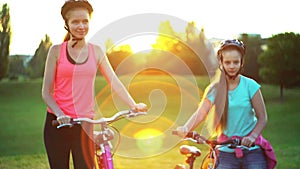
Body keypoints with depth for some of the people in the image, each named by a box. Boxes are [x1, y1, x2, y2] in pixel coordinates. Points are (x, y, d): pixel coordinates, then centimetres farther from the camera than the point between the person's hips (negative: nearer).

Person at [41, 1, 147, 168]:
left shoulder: (96, 51, 7)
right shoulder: (57, 51, 0)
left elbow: (114, 81, 4)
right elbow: (46, 91, -2)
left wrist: (133, 105, -9)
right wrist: (59, 114, -17)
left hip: (84, 123, 1)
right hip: (58, 123, -1)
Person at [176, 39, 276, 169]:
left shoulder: (250, 86, -5)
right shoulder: (214, 89, -1)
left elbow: (262, 118, -3)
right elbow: (200, 113, -13)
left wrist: (252, 137, -20)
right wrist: (186, 128, -33)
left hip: (252, 150, -1)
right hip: (226, 152, 1)